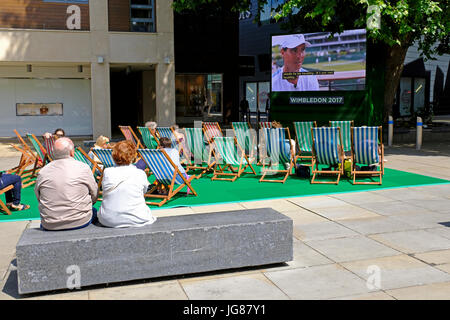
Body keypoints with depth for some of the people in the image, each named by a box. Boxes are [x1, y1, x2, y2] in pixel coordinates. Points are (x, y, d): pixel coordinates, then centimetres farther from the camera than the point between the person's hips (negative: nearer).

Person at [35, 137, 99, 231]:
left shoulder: (42, 172, -3)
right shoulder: (83, 168, -9)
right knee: (93, 211, 28)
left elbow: (38, 198, 8)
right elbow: (94, 196, -1)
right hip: (80, 222, -2)